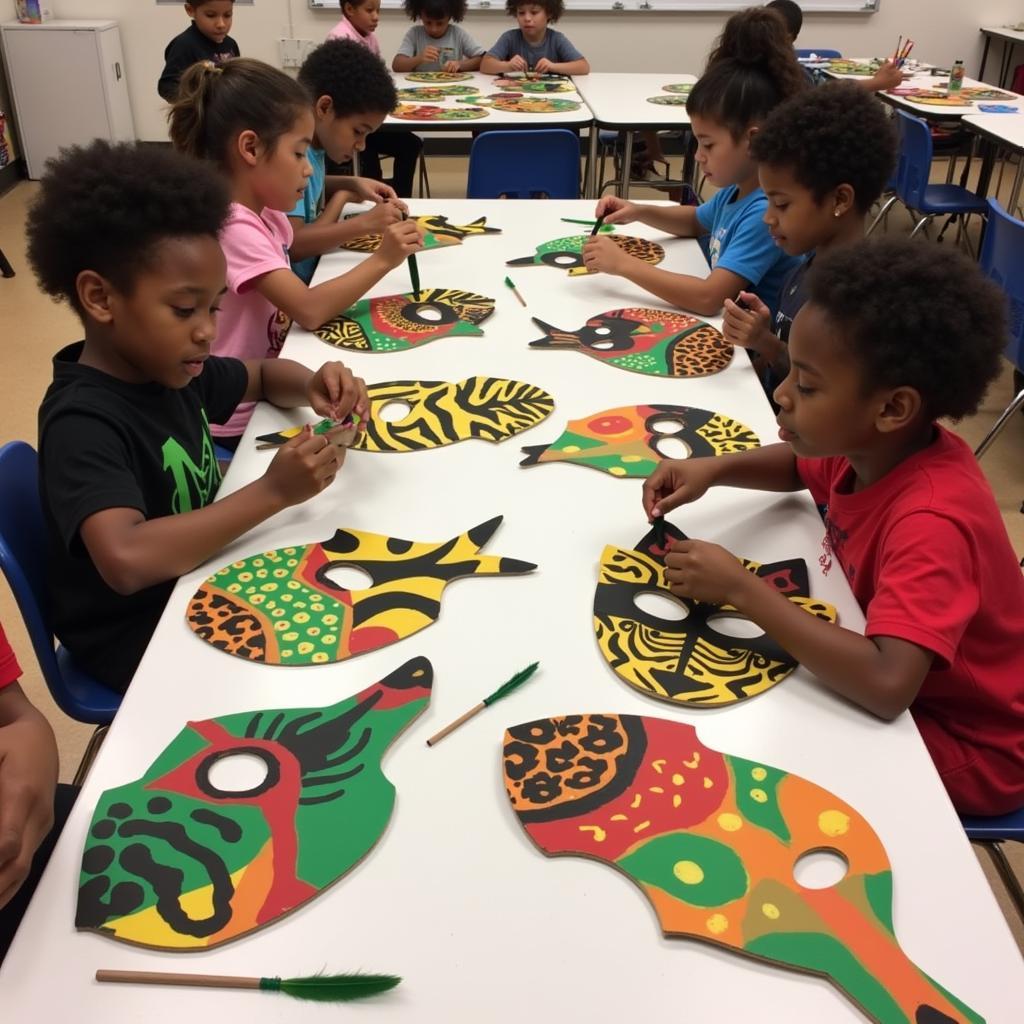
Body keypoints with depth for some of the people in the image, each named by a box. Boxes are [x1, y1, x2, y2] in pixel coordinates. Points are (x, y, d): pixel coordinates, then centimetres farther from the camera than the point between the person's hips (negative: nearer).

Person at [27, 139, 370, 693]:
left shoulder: (168, 368, -4)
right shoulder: (83, 423, -27)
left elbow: (265, 375, 14)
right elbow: (127, 560, -42)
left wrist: (314, 386, -10)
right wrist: (273, 491, -36)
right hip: (138, 638, -8)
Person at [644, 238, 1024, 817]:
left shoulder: (932, 524, -36)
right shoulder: (881, 449, -10)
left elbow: (887, 684, -49)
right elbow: (801, 465, 12)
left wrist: (740, 588, -39)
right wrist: (714, 470, -10)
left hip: (960, 747, -7)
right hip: (888, 670, 7)